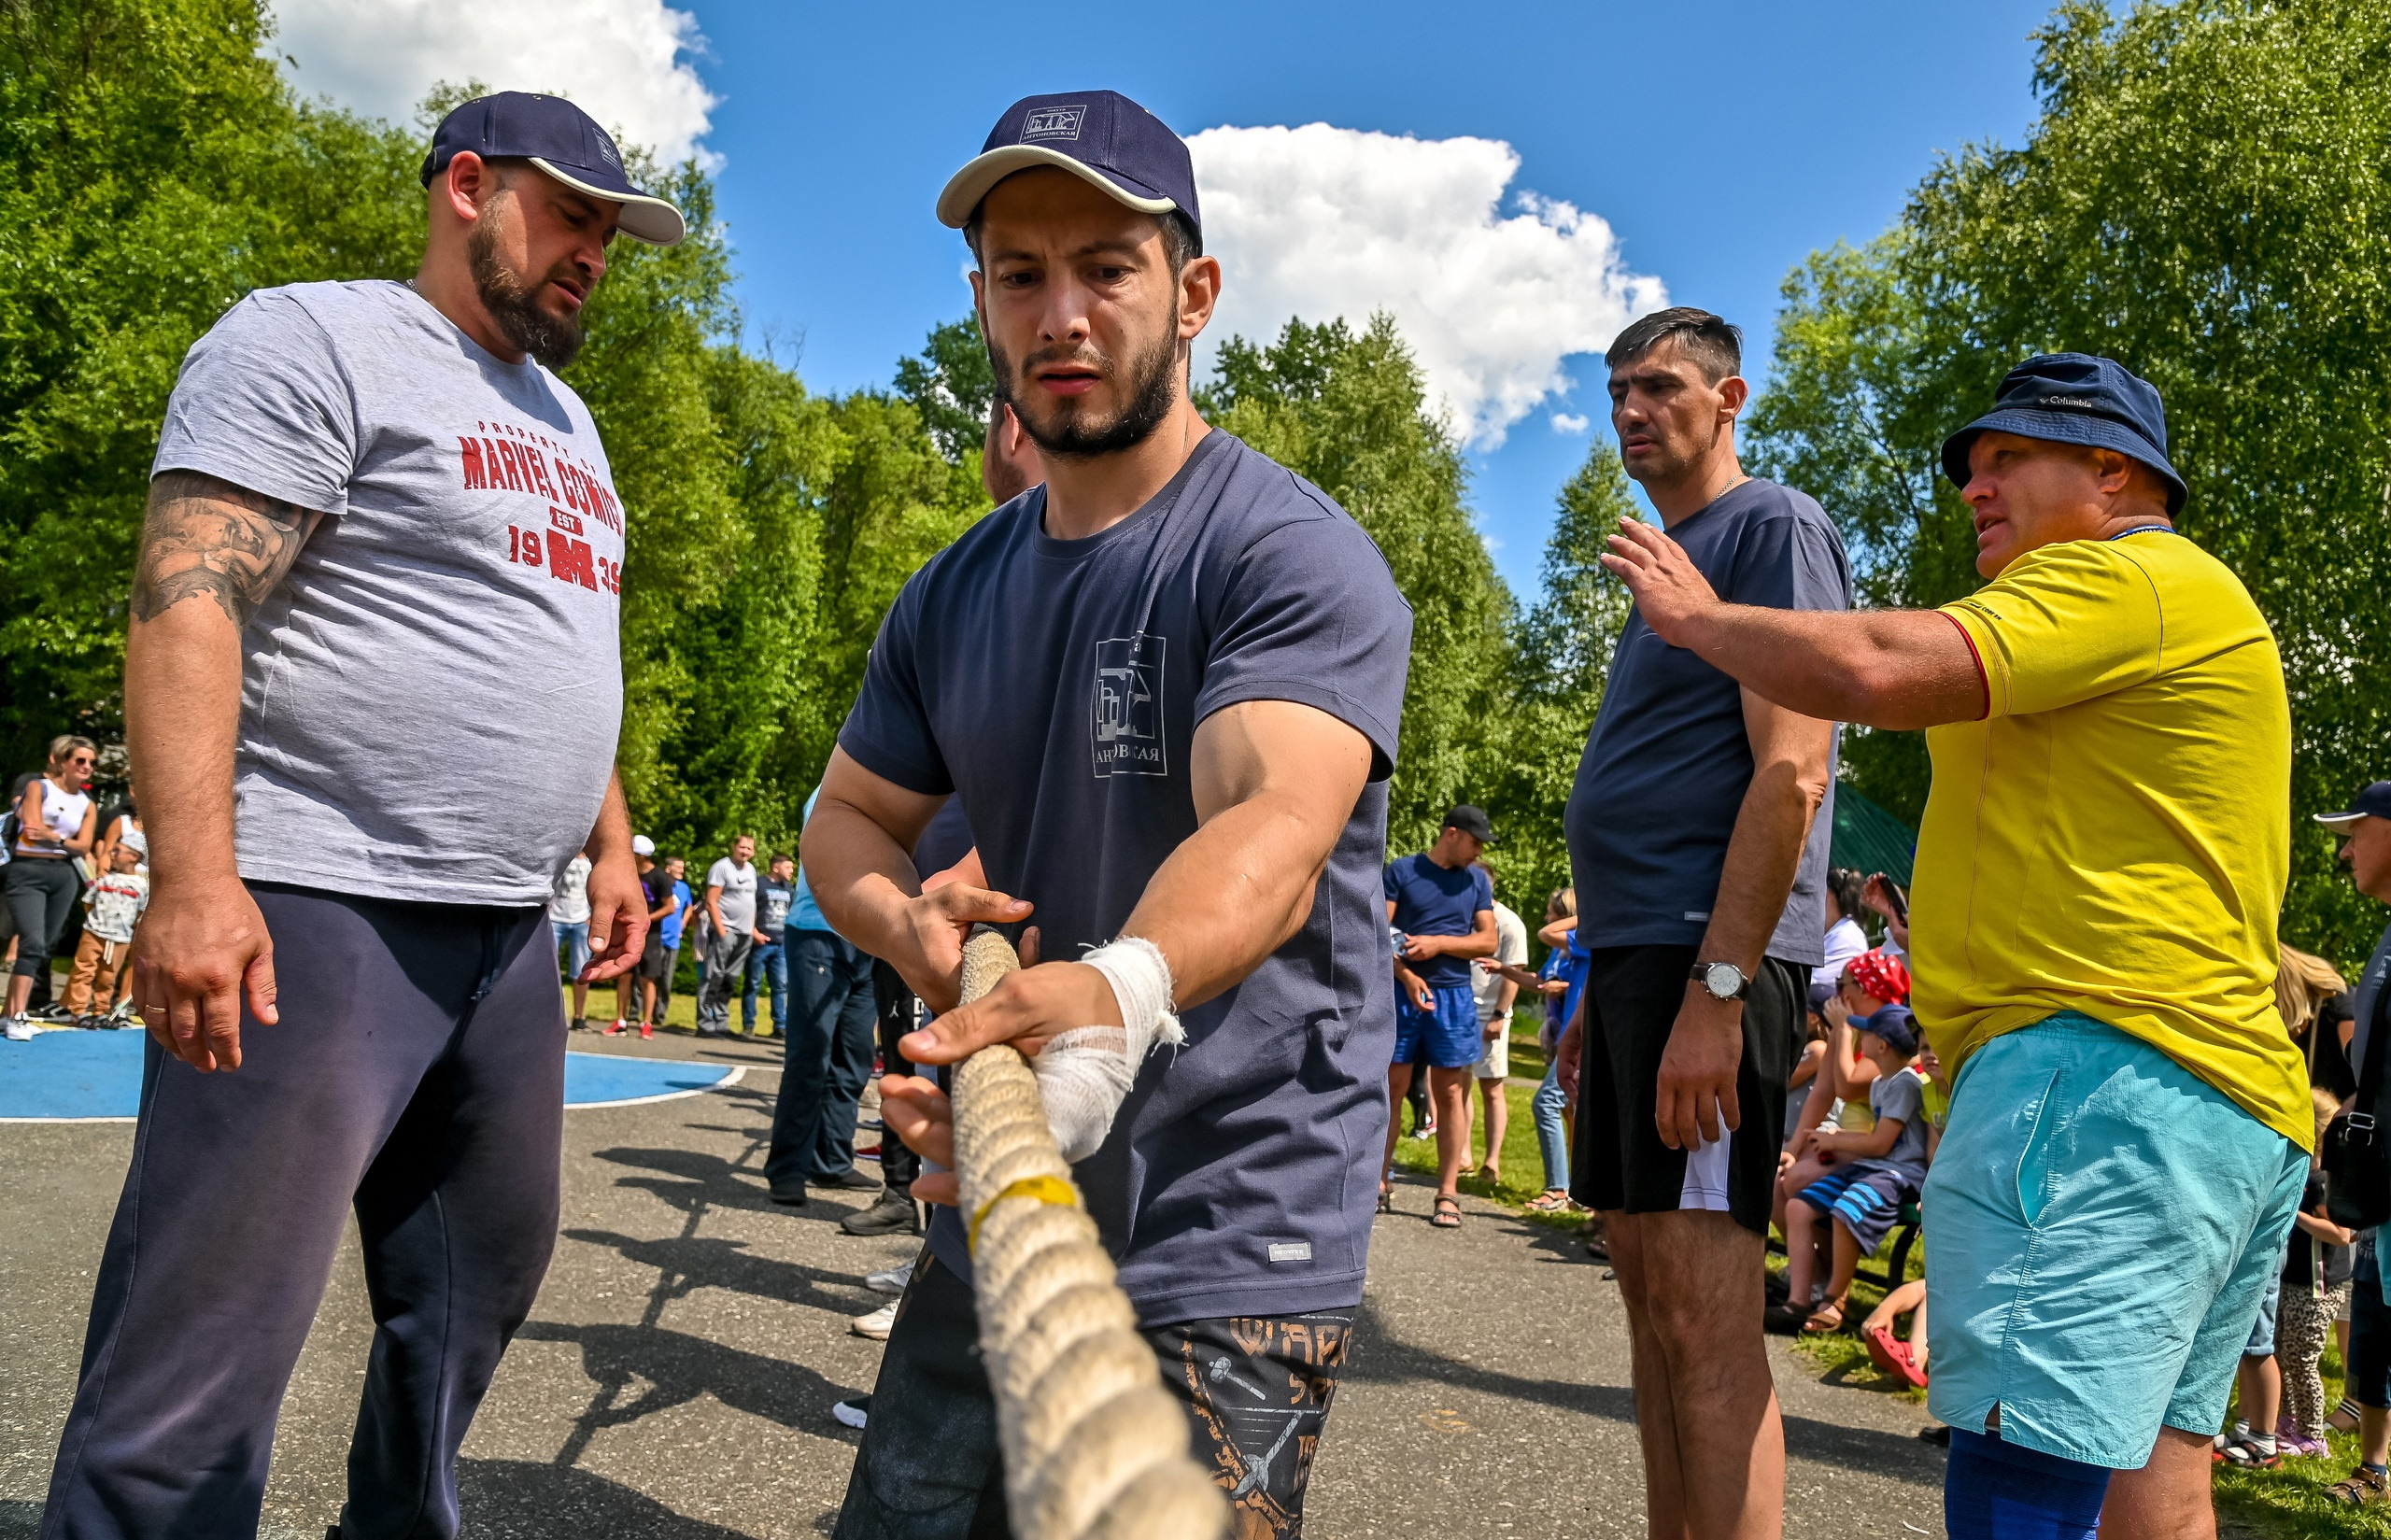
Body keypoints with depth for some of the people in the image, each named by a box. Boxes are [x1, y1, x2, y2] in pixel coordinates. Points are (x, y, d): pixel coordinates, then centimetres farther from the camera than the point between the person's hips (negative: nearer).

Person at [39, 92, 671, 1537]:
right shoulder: (317, 339, -4)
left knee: (482, 1280, 15)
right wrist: (193, 877, -23)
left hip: (509, 933, 9)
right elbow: (186, 600, -15)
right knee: (214, 1341, -5)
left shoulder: (565, 418, 21)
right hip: (318, 913, -8)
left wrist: (611, 842, 20)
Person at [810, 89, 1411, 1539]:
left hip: (1228, 1255, -6)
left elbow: (1274, 834, -31)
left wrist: (1123, 987, -51)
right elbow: (848, 814, 14)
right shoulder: (954, 594, 8)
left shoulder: (1297, 554, -14)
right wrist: (910, 921, -9)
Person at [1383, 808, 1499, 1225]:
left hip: (1454, 995, 2)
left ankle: (1448, 1194, 7)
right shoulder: (1401, 871, 1)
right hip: (1403, 991, -2)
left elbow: (1488, 941, 5)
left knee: (1450, 1092, 3)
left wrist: (1439, 943, -9)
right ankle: (1380, 1184, 11)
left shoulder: (1477, 880, 10)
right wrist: (1407, 976, -17)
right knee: (1391, 1089, 1)